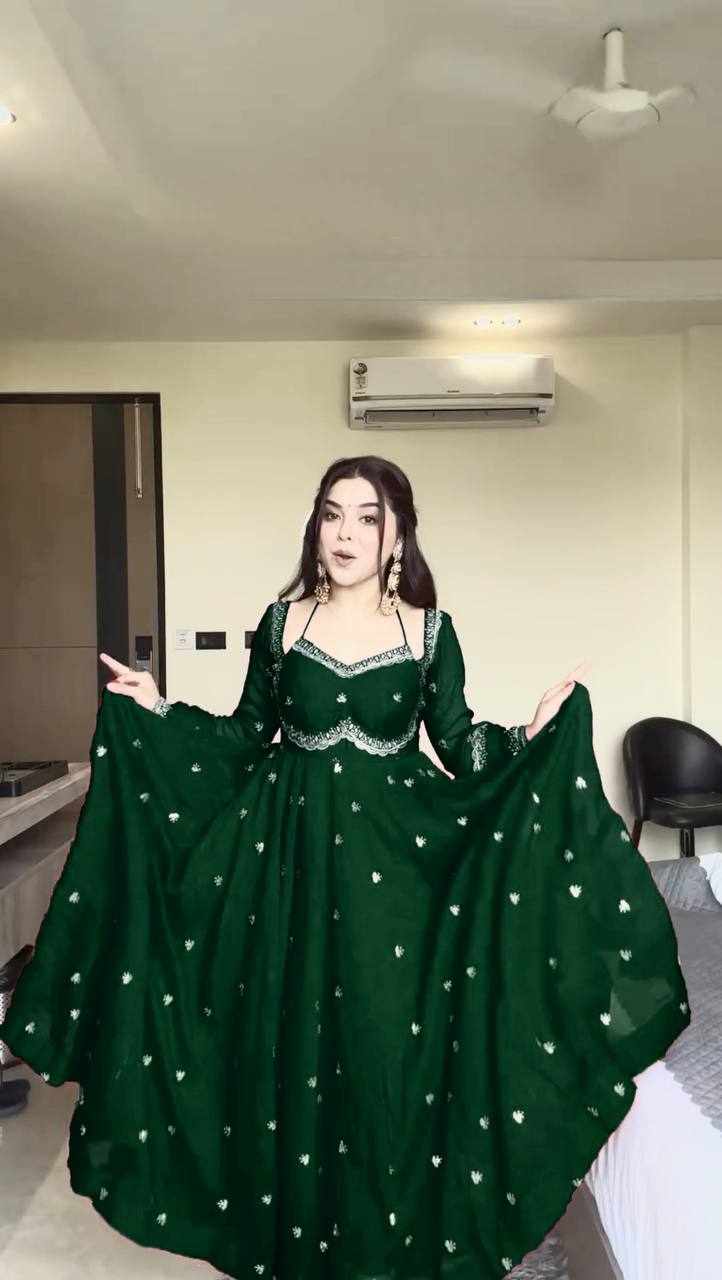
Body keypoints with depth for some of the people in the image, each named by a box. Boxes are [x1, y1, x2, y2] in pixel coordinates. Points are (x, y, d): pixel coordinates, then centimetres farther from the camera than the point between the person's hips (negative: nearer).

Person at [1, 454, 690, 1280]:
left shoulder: (430, 631, -2)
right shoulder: (281, 622, 1)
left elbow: (460, 749, 2)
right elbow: (246, 739, 7)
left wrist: (534, 733, -13)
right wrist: (157, 711, -2)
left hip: (395, 860, -1)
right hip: (289, 856, 1)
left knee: (389, 1046, 6)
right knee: (289, 1046, 10)